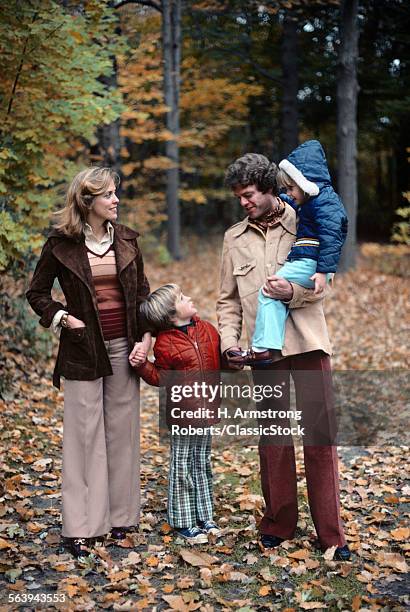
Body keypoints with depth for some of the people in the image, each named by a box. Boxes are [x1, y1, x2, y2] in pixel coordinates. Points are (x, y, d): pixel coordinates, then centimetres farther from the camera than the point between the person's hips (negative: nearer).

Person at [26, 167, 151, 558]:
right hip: (83, 350, -3)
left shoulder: (126, 239, 5)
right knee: (84, 434, 1)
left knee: (121, 431, 8)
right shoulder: (61, 244, -5)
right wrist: (61, 318, -10)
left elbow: (142, 291, 11)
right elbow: (36, 293, 4)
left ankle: (119, 515, 21)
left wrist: (145, 336, 0)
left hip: (123, 348, 3)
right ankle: (80, 526, 9)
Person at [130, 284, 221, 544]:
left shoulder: (207, 329, 5)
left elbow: (220, 359, 18)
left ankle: (204, 515, 29)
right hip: (182, 411, -6)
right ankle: (183, 522, 15)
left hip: (207, 408, 6)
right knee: (182, 465, 5)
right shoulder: (165, 342, -12)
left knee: (203, 462, 17)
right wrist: (142, 366, -22)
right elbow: (160, 377, -6)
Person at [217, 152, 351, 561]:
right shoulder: (234, 238, 12)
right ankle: (278, 523, 21)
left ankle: (331, 532, 5)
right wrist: (229, 342, 1)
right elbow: (228, 300, 14)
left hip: (307, 342, -2)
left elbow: (323, 283, -1)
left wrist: (293, 291, -20)